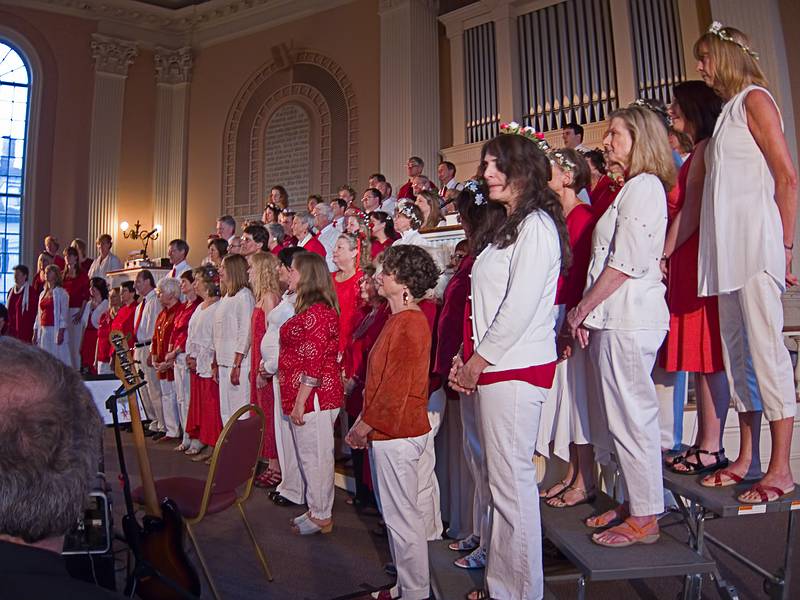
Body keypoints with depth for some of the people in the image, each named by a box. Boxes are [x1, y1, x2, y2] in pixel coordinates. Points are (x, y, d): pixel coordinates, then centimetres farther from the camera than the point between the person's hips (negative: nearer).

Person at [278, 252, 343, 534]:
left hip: (314, 396, -10)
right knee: (310, 456, 18)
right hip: (304, 398, 10)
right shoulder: (309, 309, 15)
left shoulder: (317, 312, -17)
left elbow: (313, 364, -21)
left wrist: (300, 402, -19)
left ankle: (321, 517, 17)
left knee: (315, 457, 2)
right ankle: (316, 510, 31)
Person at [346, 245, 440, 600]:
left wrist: (364, 425, -13)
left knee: (401, 515, 4)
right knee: (398, 512, 20)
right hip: (389, 431, 10)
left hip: (396, 435, -10)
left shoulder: (408, 323, -19)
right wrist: (366, 423, 14)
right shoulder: (401, 319, 12)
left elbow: (395, 387, -22)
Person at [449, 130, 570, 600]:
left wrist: (479, 360, -10)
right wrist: (467, 360, 11)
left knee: (512, 480, -1)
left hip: (516, 368, -9)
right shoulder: (509, 227, 21)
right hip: (493, 367, 9)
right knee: (504, 478, 14)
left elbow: (521, 306, -18)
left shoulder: (536, 225, -10)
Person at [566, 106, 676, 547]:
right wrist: (585, 311, 11)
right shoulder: (634, 187, 20)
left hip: (629, 320, -10)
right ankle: (635, 504, 27)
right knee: (625, 416, 15)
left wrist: (580, 310, -10)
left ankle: (644, 518, 13)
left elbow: (625, 263, -18)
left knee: (632, 417, -1)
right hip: (616, 318, 10)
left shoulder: (644, 186, -10)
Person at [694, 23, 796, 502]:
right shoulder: (728, 111, 23)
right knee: (736, 352, 7)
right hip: (727, 251, 8)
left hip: (755, 244, -8)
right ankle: (747, 459, 14)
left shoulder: (754, 99, 0)